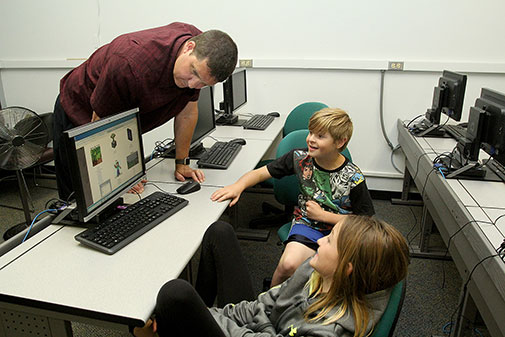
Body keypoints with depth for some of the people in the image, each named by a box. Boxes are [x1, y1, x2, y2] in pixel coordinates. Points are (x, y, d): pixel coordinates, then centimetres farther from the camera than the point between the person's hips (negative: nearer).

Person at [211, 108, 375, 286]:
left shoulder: (353, 178, -12)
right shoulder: (299, 158, -5)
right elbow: (261, 172, 3)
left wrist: (321, 215, -11)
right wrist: (238, 186, -17)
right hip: (306, 224, 1)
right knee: (288, 265, -28)